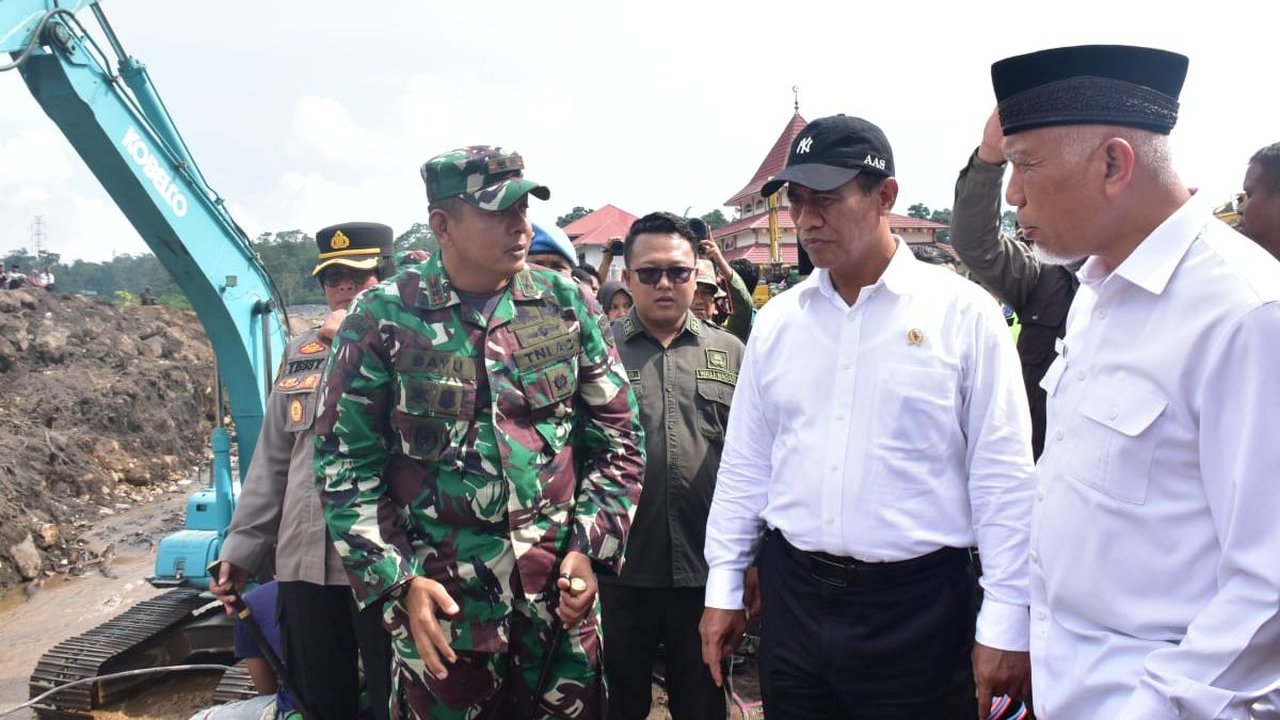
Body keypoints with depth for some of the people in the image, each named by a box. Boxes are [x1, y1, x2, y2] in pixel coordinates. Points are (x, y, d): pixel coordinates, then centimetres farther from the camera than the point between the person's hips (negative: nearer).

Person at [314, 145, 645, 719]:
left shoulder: (568, 306, 1)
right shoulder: (382, 320, -6)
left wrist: (590, 547, -3)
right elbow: (346, 462, -3)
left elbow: (616, 435, 5)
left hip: (561, 590, 2)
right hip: (440, 598, -2)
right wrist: (399, 581, -9)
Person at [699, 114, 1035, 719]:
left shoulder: (962, 313, -7)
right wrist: (723, 585, 10)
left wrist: (1005, 623, -8)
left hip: (915, 603, -3)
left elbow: (1002, 479, -7)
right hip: (792, 595, 4)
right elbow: (745, 462, 10)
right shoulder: (776, 319, 5)